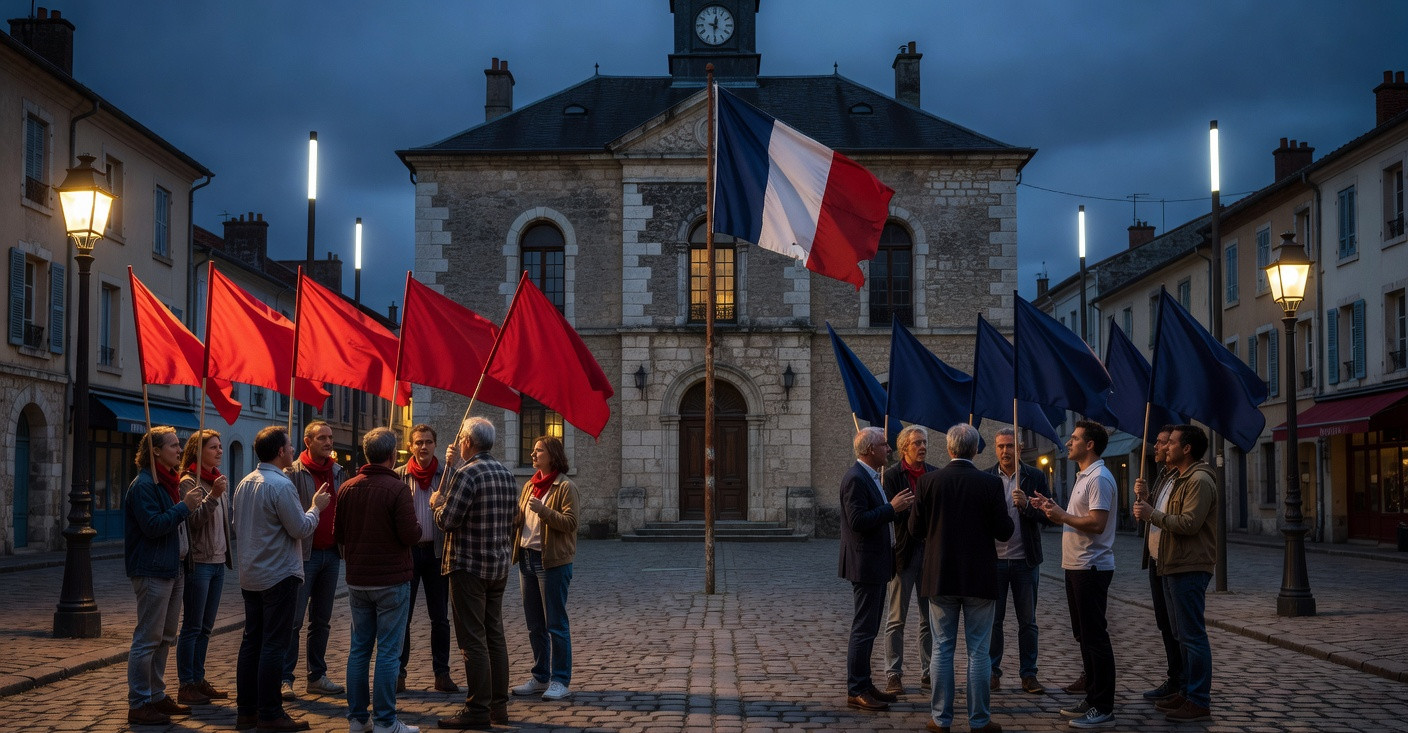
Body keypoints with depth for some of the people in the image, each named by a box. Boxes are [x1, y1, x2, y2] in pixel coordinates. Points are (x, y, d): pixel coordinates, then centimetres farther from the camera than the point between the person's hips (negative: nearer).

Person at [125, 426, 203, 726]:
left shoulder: (169, 482, 15)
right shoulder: (143, 485, -14)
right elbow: (153, 525, -23)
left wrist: (192, 506, 11)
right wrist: (184, 507, -20)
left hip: (172, 570, 10)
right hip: (152, 572, -10)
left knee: (164, 638, 15)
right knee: (147, 639, -5)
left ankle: (157, 696, 24)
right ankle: (138, 704, 1)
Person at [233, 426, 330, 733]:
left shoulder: (244, 483, 9)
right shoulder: (281, 485, -18)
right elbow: (301, 529, -15)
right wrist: (316, 507, 1)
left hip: (250, 576, 8)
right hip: (279, 576, -8)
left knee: (251, 642, 12)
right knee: (274, 646, -4)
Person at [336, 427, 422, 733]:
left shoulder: (347, 488, 2)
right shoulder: (396, 488, -15)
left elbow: (338, 535, 9)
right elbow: (411, 535, -17)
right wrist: (417, 526, 4)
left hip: (357, 581, 5)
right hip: (391, 581, -5)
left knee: (359, 649, 12)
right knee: (388, 652, -1)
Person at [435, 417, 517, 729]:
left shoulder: (467, 473, -15)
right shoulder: (505, 474, 9)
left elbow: (446, 520, -18)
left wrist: (438, 502, 6)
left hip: (469, 567, -8)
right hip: (499, 567, 8)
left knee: (473, 640, -4)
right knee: (495, 636, 12)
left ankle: (478, 709, -2)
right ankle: (499, 705, 17)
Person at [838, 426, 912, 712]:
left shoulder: (871, 477, 16)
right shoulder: (855, 479, -17)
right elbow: (858, 521, -25)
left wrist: (895, 506, 10)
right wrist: (892, 508, -21)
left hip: (876, 565, 11)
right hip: (865, 565, -11)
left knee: (868, 628, 14)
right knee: (863, 629, -7)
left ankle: (864, 685, 21)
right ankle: (855, 691, -3)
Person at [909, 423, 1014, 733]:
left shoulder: (928, 481, -5)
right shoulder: (991, 483, -9)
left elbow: (915, 528, 0)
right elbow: (1004, 531, -7)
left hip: (940, 577, 1)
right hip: (979, 578, -1)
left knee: (943, 649, 9)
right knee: (978, 651, 6)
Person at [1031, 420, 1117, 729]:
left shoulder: (1099, 479, -15)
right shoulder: (1084, 477, 17)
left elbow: (1096, 523, -24)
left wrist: (1062, 517, -15)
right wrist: (1054, 509, 11)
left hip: (1092, 568, -11)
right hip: (1076, 566, 11)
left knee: (1095, 637, -7)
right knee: (1084, 635, 15)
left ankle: (1103, 709, -3)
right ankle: (1092, 700, 23)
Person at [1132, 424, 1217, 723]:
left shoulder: (1199, 480, -14)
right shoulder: (1179, 479, 20)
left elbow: (1189, 523, -24)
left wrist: (1153, 515, -18)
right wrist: (1147, 504, 12)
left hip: (1189, 569, -11)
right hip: (1173, 566, 11)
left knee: (1192, 636, -8)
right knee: (1181, 634, 15)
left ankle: (1199, 701, -4)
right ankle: (1187, 692, 23)